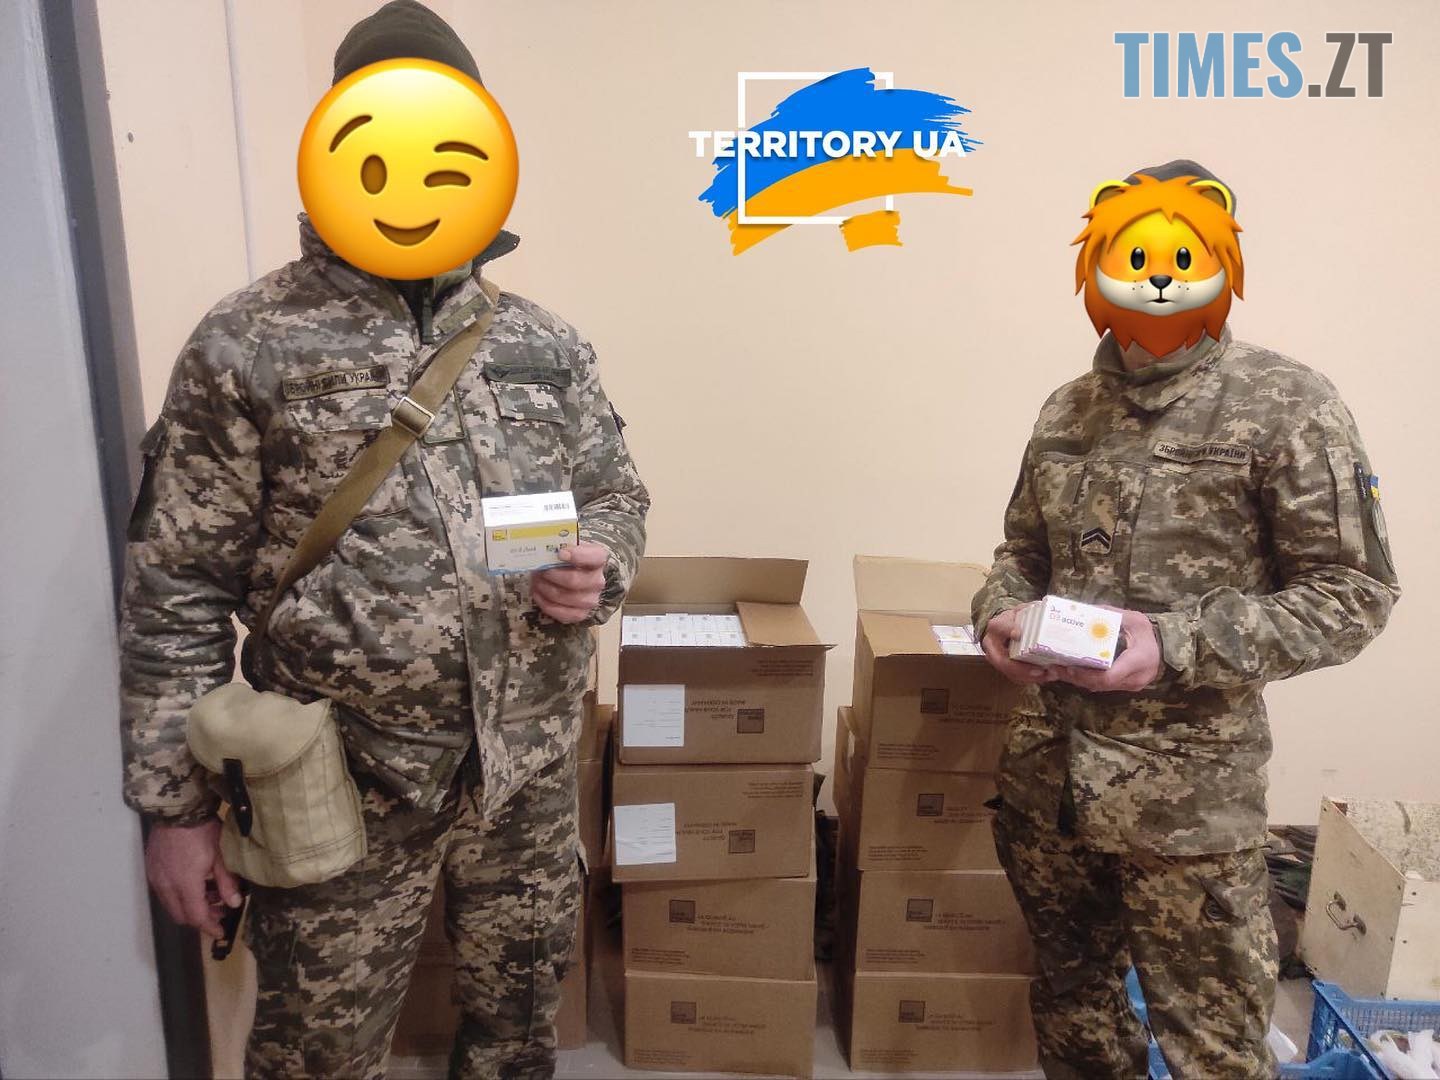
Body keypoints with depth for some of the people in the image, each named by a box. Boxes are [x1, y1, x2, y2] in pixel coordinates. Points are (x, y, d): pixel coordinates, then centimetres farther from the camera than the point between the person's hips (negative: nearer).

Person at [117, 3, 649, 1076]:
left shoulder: (547, 344, 4)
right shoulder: (247, 346, -7)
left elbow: (617, 495, 13)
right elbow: (179, 592, -6)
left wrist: (599, 569, -10)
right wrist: (174, 804, -5)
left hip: (531, 772, 4)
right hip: (343, 787, -3)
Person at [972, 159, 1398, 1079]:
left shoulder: (1285, 407, -9)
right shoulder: (1069, 408, 8)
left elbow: (1350, 596, -9)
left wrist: (1178, 646, -21)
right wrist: (1003, 612, -6)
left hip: (1186, 790, -5)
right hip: (1046, 767, 5)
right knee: (1073, 1002, 22)